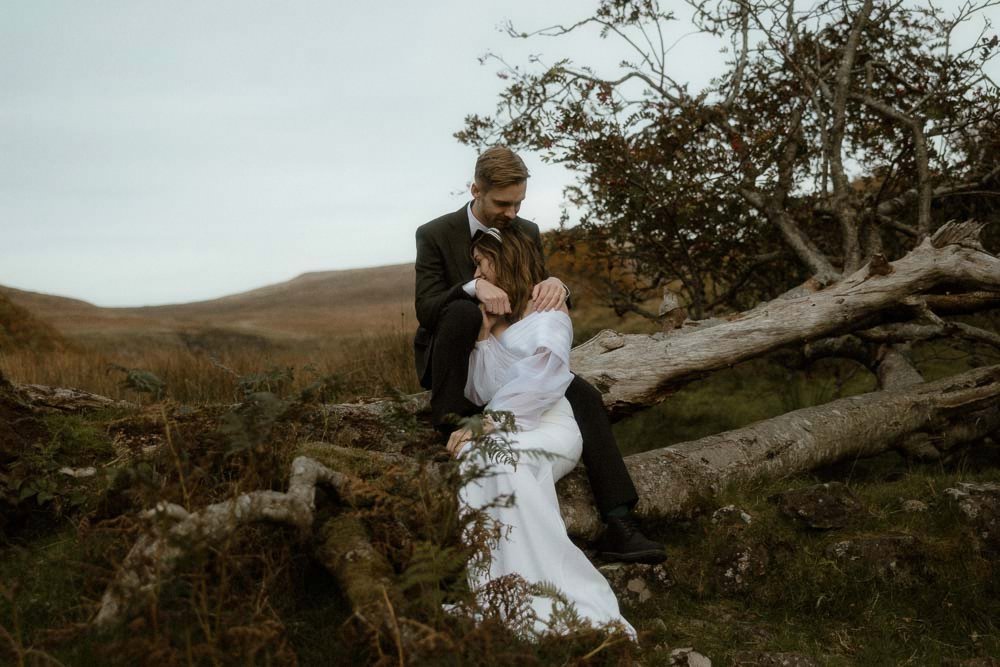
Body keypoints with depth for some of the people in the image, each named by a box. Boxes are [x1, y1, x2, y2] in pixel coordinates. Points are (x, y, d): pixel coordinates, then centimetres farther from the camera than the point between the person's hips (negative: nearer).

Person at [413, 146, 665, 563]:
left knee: (585, 398, -20)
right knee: (463, 311, -37)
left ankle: (618, 526, -24)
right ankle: (449, 416, -20)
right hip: (455, 363, -4)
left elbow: (550, 308, 1)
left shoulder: (527, 233, 3)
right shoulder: (435, 235, -10)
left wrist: (555, 286, -26)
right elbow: (426, 310, -17)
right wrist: (473, 286, -38)